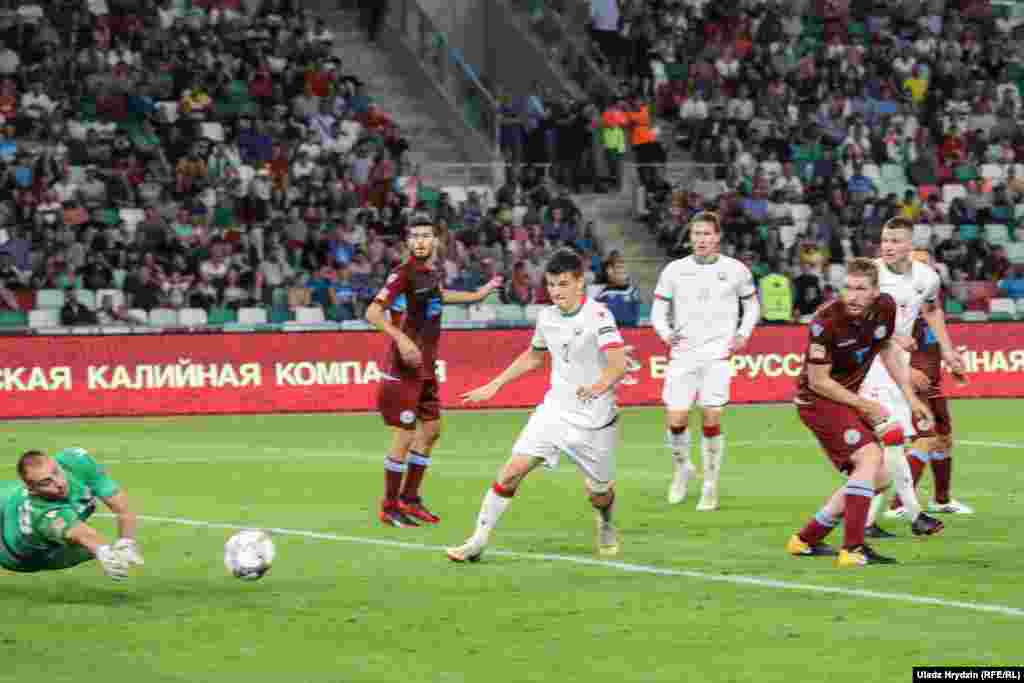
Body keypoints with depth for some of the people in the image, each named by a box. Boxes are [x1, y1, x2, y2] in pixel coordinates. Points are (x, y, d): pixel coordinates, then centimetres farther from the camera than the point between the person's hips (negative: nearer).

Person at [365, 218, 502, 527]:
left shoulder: (435, 267, 6)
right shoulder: (404, 273, -18)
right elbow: (372, 313, -24)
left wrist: (477, 295, 32)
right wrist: (401, 338, -37)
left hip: (426, 365, 9)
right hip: (405, 366, -9)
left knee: (431, 429, 15)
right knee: (405, 436, -5)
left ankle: (409, 498, 27)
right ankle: (389, 507, 7)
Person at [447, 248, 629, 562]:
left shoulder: (598, 315, -17)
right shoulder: (547, 316, 2)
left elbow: (619, 364, -30)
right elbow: (533, 357, 23)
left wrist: (601, 385, -50)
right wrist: (494, 386, 20)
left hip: (595, 419, -4)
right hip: (554, 410, 4)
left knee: (600, 494, 9)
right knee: (511, 472, -11)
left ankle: (606, 526, 46)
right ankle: (478, 542, -4)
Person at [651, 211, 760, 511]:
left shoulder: (735, 270, 3)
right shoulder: (674, 270, 5)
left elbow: (752, 304, 17)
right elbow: (659, 309, 10)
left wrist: (743, 334, 2)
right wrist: (665, 333, -10)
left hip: (717, 354, -1)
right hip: (683, 354, 1)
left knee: (712, 420, -8)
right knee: (676, 420, -4)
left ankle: (711, 486, 4)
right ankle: (682, 468, 24)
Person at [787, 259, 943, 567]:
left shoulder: (885, 307, -7)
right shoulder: (826, 321, -27)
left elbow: (887, 350, 13)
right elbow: (818, 381, -21)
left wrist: (910, 397, 10)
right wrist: (866, 405, -18)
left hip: (849, 397, 8)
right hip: (818, 400, -8)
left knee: (878, 478, 9)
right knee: (870, 457, -25)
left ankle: (806, 539, 19)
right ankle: (852, 550, -28)